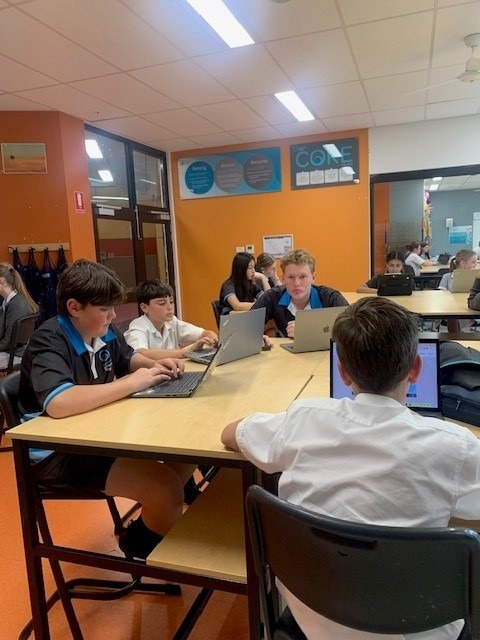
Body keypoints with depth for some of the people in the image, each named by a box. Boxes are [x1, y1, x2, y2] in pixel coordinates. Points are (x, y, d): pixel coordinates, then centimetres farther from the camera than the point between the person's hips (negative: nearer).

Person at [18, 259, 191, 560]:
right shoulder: (48, 342, -23)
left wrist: (155, 365, -3)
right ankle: (139, 548, 13)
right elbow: (58, 404, -41)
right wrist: (131, 383, -32)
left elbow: (128, 357, 21)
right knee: (166, 488, -20)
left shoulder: (104, 330, 0)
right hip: (58, 452, -8)